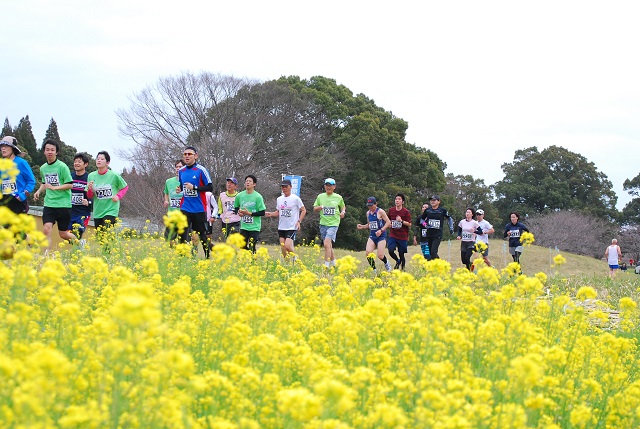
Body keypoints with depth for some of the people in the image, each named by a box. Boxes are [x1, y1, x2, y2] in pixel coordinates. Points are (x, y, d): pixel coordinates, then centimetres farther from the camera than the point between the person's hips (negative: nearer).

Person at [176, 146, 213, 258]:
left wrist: (194, 187, -18)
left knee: (202, 234, 5)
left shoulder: (201, 170, -8)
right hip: (185, 208, 4)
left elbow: (210, 188, -9)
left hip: (199, 209, -4)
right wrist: (179, 189, 2)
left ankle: (208, 256, 16)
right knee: (182, 233, -4)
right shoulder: (181, 171, 9)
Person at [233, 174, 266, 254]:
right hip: (243, 226, 4)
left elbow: (262, 213, -10)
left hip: (254, 227, -4)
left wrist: (250, 213, -18)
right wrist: (238, 212, -5)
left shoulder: (258, 197, -10)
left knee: (251, 248, -5)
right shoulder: (239, 196, 1)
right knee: (243, 247, 4)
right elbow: (235, 208, 18)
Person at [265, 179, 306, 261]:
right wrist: (271, 214, -2)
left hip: (292, 227, -5)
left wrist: (299, 221, -12)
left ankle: (294, 259, 9)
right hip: (281, 227, 5)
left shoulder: (295, 198, -5)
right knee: (283, 248, 3)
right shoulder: (279, 199, 10)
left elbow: (303, 210, 0)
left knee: (287, 246, -17)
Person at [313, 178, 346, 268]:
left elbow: (343, 207, 21)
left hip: (333, 224, -4)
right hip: (323, 223, 4)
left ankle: (326, 265, -19)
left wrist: (343, 212, -1)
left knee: (327, 244, -20)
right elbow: (314, 209, 14)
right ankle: (333, 263, 30)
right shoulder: (320, 196, 7)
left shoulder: (338, 197, 3)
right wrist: (319, 207, -7)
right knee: (329, 245, 12)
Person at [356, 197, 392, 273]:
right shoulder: (368, 213, 12)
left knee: (380, 256, -10)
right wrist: (362, 226, 5)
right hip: (372, 236, 6)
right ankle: (374, 269, 1)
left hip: (381, 236, -6)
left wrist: (381, 230, -22)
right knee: (368, 253, -15)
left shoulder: (380, 212, -7)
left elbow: (388, 222, -10)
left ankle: (386, 263, 25)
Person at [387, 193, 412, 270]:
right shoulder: (391, 210, 5)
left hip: (402, 236, -3)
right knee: (390, 251, -15)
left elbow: (409, 224, -7)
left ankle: (402, 268, 17)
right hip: (393, 235, 3)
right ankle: (398, 261, 15)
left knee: (401, 254, 0)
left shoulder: (406, 212, -6)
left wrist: (401, 221, -22)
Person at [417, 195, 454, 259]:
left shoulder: (442, 210, -3)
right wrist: (424, 224, -2)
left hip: (438, 235, -4)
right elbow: (422, 219, 18)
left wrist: (451, 229, 7)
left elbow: (450, 218, 12)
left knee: (433, 252, -18)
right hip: (429, 234, 4)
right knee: (430, 252, 10)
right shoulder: (427, 210, 4)